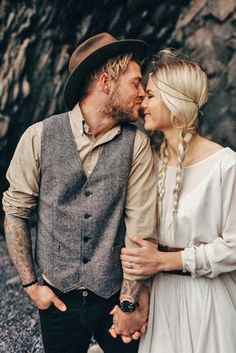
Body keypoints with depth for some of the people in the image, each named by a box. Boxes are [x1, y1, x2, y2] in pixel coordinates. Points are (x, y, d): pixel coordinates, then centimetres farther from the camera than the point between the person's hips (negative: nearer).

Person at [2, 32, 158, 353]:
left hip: (116, 296, 0)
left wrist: (129, 302, -10)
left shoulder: (136, 144, -9)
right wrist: (31, 285, -3)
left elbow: (141, 228, -10)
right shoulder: (40, 137, -10)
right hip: (57, 299, 0)